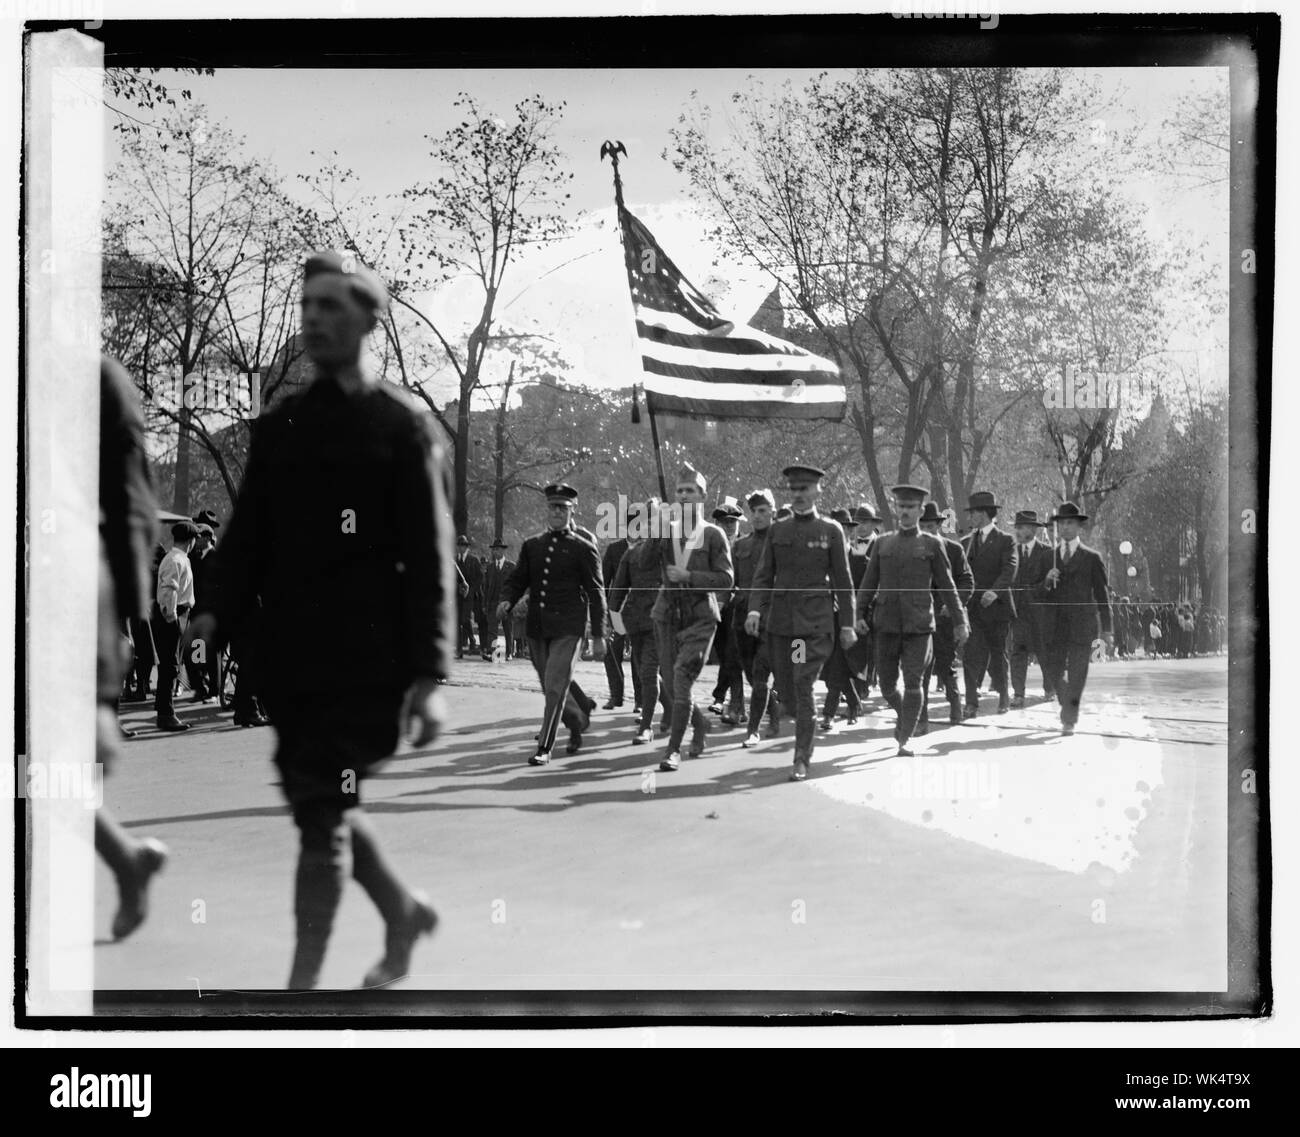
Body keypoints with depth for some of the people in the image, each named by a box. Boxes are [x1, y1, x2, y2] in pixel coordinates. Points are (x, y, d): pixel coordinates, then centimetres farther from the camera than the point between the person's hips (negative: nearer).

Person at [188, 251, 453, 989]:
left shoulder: (403, 425, -3)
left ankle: (305, 980, 3)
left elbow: (430, 558, -8)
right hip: (290, 655, 6)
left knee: (324, 815, -6)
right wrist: (218, 616, -5)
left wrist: (430, 675, -16)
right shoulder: (279, 424, 13)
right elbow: (249, 536, 12)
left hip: (364, 658, -6)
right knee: (319, 804, 14)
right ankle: (405, 909, 37)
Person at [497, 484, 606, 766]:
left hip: (567, 628, -5)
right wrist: (506, 601, -12)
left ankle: (544, 748, -7)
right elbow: (516, 580, 11)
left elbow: (596, 592, -2)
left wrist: (598, 635, -5)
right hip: (537, 628, 5)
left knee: (555, 687, -12)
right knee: (551, 687, 14)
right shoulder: (532, 546, 10)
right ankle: (580, 720, 40)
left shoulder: (583, 548, -2)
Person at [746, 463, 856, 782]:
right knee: (785, 687, 7)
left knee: (803, 687, -11)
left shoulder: (831, 531, 2)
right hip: (780, 619, 4)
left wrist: (847, 624, 1)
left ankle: (802, 760, -5)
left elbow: (842, 580, 3)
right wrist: (755, 608, -9)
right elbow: (763, 574, 7)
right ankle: (810, 721, 36)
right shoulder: (778, 531, 10)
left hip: (815, 620, -4)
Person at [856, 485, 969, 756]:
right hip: (886, 624, 2)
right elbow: (869, 582, 11)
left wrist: (959, 621, 3)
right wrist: (861, 614, 1)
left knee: (914, 683, -7)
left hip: (919, 624, -2)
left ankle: (904, 740, 0)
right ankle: (903, 716, 36)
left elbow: (947, 586, 6)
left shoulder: (932, 544, 4)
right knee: (886, 684, 7)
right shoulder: (883, 543, 10)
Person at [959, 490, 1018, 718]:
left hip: (995, 605, -3)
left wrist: (995, 591, -28)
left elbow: (1009, 569, -13)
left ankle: (1003, 694, 27)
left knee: (997, 653, 8)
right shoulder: (965, 542, 14)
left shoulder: (1005, 540, -1)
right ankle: (971, 703, -8)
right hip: (971, 607, 3)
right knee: (971, 655, -7)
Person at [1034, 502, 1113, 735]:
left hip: (1082, 626, -2)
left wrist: (1106, 629, 5)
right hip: (1054, 625, 2)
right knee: (1052, 670, 0)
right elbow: (1038, 597, 9)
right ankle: (1068, 706, 25)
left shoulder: (1092, 558, 5)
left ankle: (1069, 720, 5)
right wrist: (1047, 582, -13)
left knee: (1076, 676, -4)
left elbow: (1102, 595, 8)